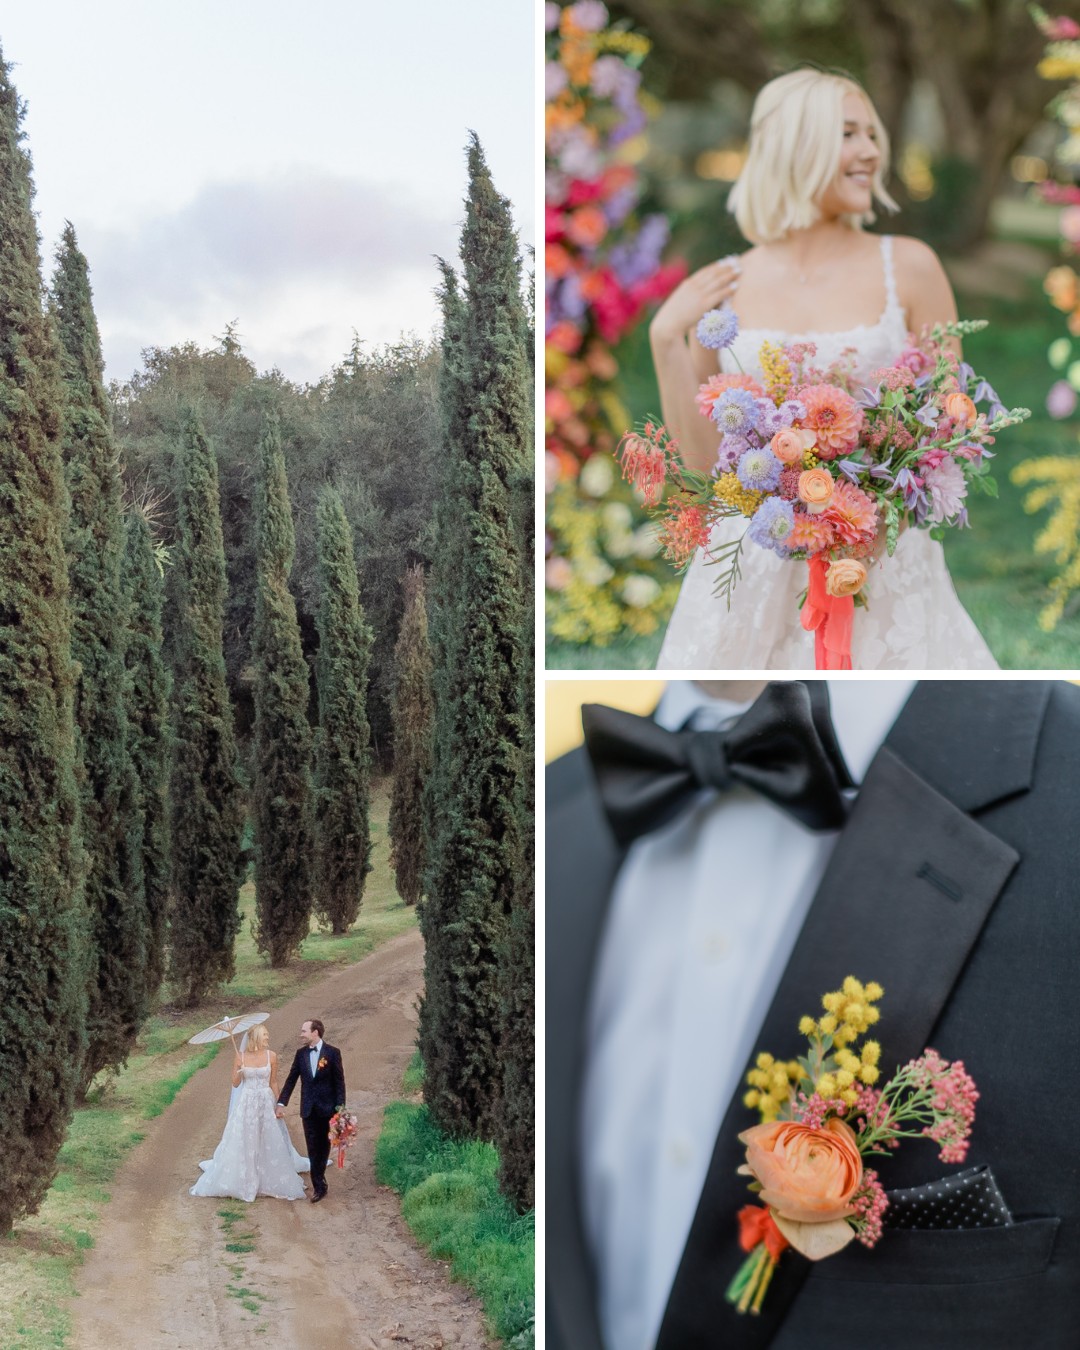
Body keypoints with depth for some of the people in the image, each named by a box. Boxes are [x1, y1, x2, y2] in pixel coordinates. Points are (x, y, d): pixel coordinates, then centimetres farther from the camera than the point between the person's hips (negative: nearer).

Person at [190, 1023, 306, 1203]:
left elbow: (273, 1082, 6)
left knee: (268, 1145, 4)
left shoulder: (271, 1056, -2)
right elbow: (235, 1083, 1)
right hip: (246, 1103, -1)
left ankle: (270, 1183, 18)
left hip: (265, 1103, 1)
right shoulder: (241, 1056, -4)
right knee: (241, 1144, 3)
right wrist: (240, 1072, -20)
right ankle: (241, 1183, 16)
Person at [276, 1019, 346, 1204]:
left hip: (327, 1107, -2)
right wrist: (281, 1103, 3)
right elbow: (291, 1079, 8)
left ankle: (318, 1183, 23)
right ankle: (319, 1186, 5)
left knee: (324, 1146, 9)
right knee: (313, 1148, 1)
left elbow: (339, 1082, -5)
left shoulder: (332, 1053, -7)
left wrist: (340, 1108, -10)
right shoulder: (301, 1053, 4)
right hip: (308, 1109, 2)